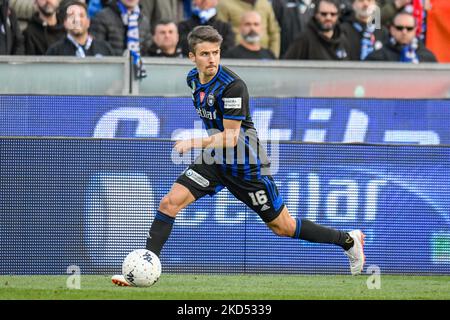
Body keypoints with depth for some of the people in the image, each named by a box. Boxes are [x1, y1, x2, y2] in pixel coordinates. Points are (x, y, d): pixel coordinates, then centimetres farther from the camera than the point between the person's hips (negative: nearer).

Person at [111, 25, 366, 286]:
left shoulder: (233, 86, -24)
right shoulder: (193, 79, 1)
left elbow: (230, 137, -24)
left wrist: (194, 143, -32)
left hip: (247, 165, -6)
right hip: (214, 160, 6)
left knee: (283, 227, 4)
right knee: (169, 203, -13)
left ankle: (349, 240, 23)